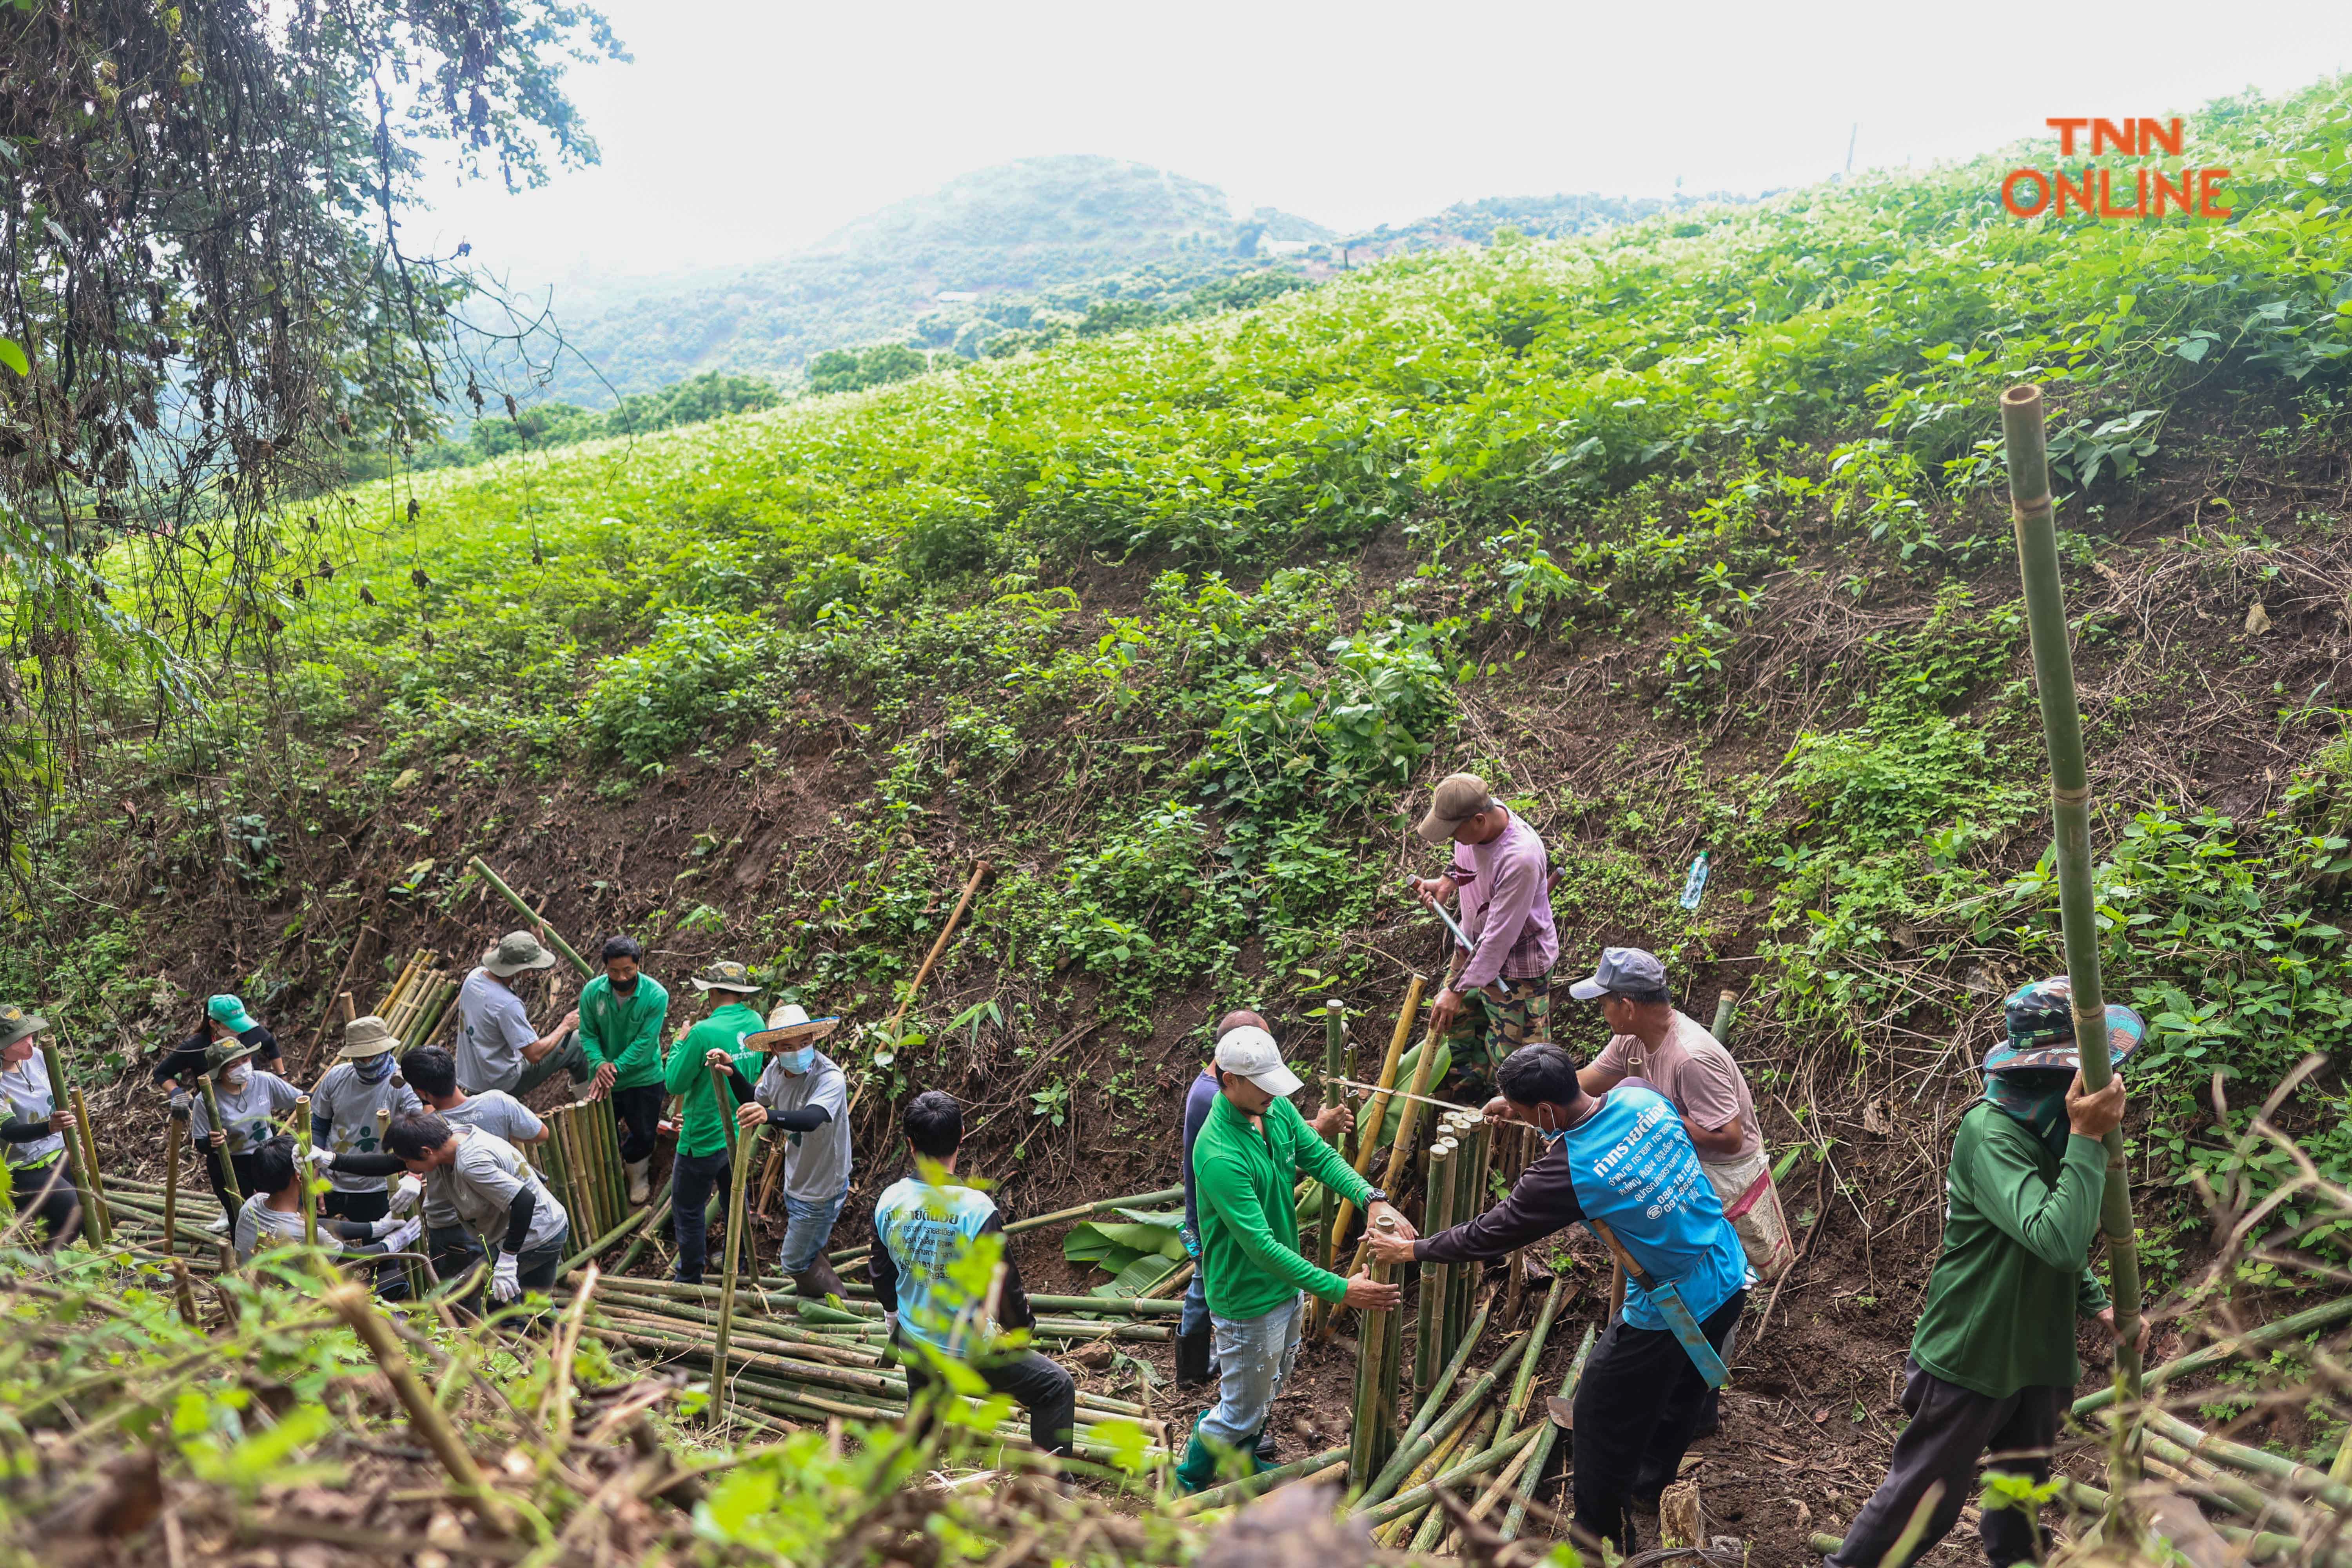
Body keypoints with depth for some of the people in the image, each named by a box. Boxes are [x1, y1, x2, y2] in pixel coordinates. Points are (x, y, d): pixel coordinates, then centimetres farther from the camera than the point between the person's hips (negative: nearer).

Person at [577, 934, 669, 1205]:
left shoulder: (656, 995, -25)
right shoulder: (592, 992, -16)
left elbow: (644, 1042, -24)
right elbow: (588, 1034, -9)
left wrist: (615, 1068, -29)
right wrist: (599, 1064, -28)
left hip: (643, 1078, -2)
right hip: (604, 1078, 2)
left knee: (642, 1134, 15)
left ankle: (638, 1178, 44)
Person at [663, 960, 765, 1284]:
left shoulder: (704, 1032, -26)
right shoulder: (756, 1022, -4)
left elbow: (674, 1083, -16)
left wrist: (680, 1044, -5)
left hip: (704, 1141, -7)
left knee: (688, 1209, 11)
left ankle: (689, 1279, 24)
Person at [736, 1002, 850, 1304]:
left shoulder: (830, 1078, -34)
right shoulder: (777, 1069, -11)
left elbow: (812, 1119, -52)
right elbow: (757, 1098, 10)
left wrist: (769, 1116, -70)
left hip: (821, 1189, -8)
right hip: (796, 1180, 8)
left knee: (795, 1262, 7)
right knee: (806, 1250, 29)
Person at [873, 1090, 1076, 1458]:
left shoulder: (888, 1202, -10)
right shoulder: (976, 1209, -27)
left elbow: (882, 1272, 6)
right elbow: (1004, 1286, -19)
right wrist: (1022, 1328, 1)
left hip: (913, 1346, 6)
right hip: (970, 1353, -6)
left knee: (920, 1416, 34)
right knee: (1057, 1389, 10)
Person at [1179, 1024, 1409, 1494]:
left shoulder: (1276, 1108, -9)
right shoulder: (1220, 1155, -36)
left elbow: (1321, 1156, -6)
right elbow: (1261, 1247, -35)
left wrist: (1372, 1199, -26)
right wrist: (1341, 1291, -35)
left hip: (1285, 1282, 9)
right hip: (1248, 1300, -9)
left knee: (1269, 1387, 29)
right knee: (1241, 1410, 10)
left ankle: (1241, 1462, 54)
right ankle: (1185, 1487, 33)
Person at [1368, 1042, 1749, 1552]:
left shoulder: (1565, 1173, -27)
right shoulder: (1640, 1095, -11)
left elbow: (1486, 1236, -14)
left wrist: (1410, 1251, 0)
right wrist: (1524, 1109, 15)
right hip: (1730, 1279, 8)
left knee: (1604, 1415, 13)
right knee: (1681, 1392, 29)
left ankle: (1602, 1542, 29)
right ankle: (1651, 1487, 52)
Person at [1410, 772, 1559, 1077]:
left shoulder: (1520, 859, -38)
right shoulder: (1476, 813, -15)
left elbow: (1498, 938, -31)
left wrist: (1458, 991, -26)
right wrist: (1448, 881, -6)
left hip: (1517, 964, -8)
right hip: (1472, 946, 9)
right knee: (1456, 1021, 26)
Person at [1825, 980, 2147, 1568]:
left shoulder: (2046, 1128, 3)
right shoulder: (1991, 1132, -25)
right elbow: (2056, 1240, -37)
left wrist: (2100, 1305, 2)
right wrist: (2088, 1140, -33)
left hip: (2038, 1357, 8)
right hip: (1971, 1358, -8)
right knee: (1926, 1499, 4)